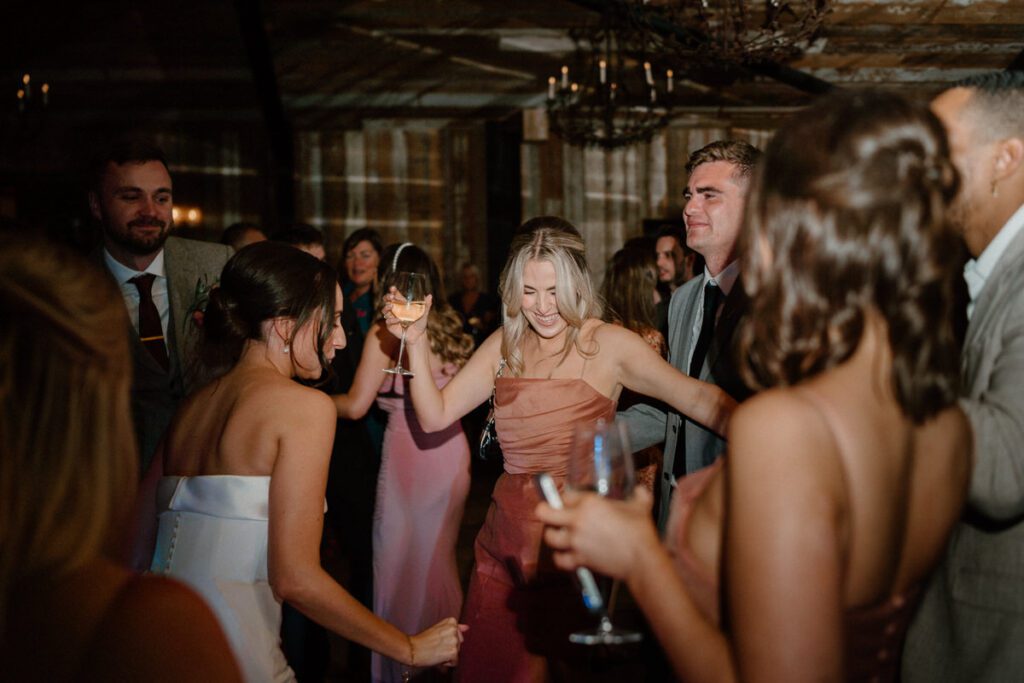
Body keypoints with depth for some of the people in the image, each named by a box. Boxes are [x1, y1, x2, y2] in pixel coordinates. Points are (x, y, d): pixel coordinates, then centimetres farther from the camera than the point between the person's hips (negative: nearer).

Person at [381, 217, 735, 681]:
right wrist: (416, 342, -9)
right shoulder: (505, 345, 6)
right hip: (506, 539, 4)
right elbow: (435, 415, 2)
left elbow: (695, 396, -19)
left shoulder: (608, 345, -8)